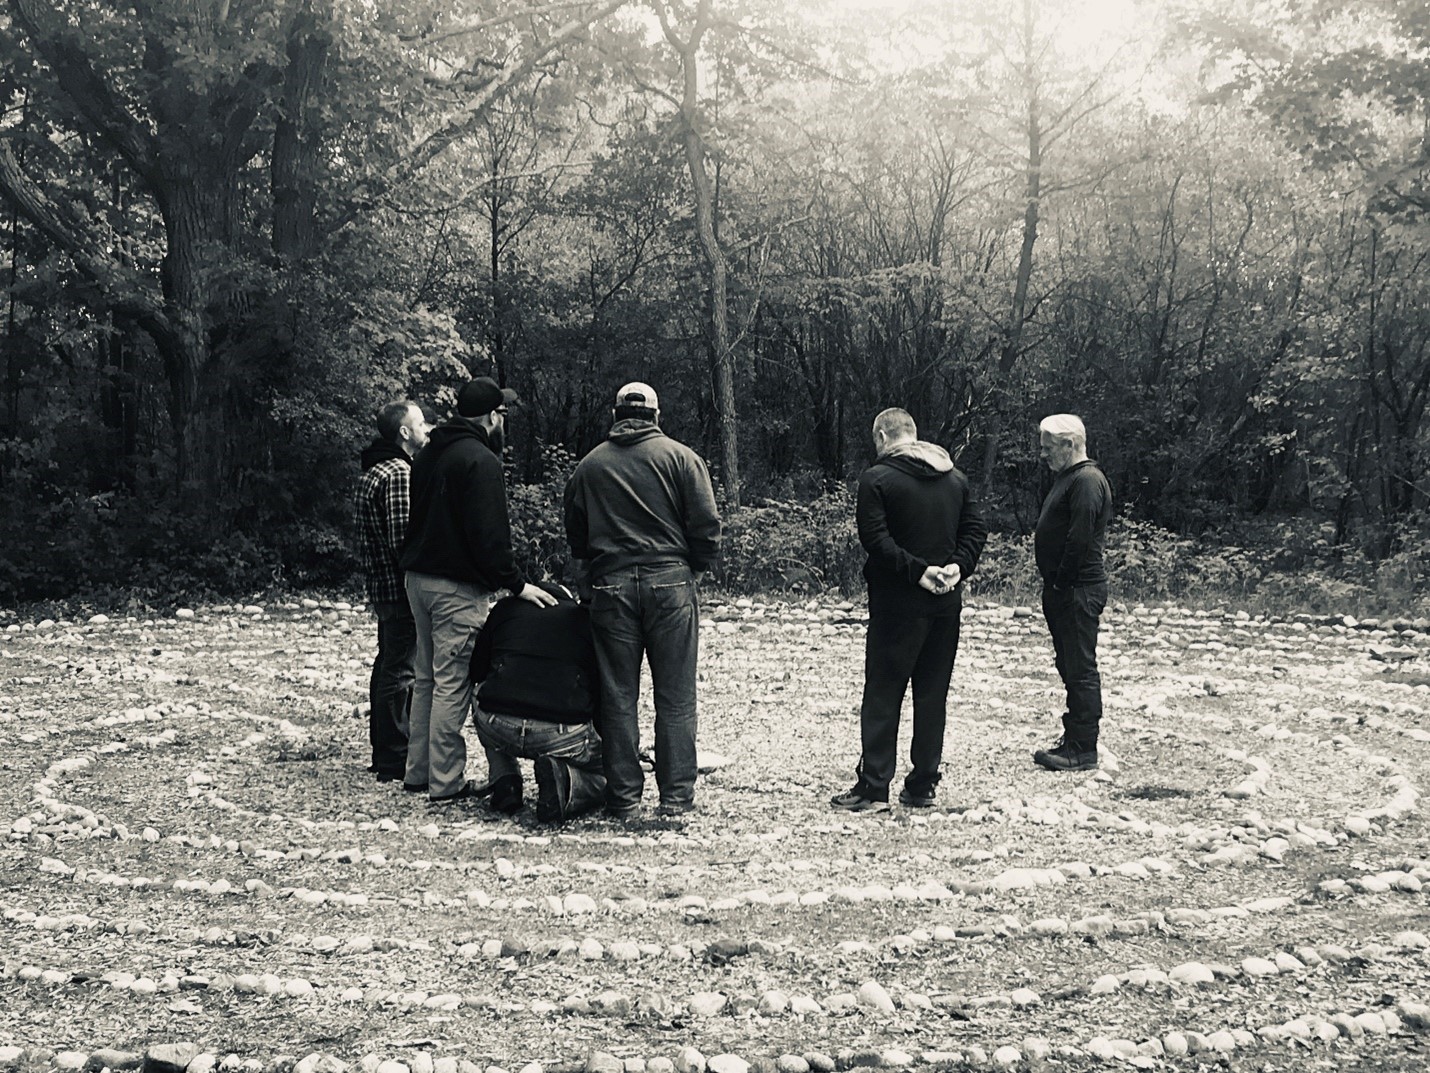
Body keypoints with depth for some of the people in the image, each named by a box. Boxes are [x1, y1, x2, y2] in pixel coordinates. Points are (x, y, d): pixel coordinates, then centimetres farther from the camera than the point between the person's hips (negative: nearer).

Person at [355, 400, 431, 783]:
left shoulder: (372, 472, 15)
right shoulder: (398, 474, -16)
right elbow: (402, 539, -22)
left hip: (381, 586, 11)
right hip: (401, 591, -11)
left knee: (388, 668, 17)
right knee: (401, 673, -5)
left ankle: (384, 751, 27)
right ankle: (396, 761, 1)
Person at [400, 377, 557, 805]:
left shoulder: (428, 454, 15)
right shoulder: (480, 460, -14)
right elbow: (489, 533, -20)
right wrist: (516, 584, -16)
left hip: (419, 577, 9)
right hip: (459, 585, -9)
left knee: (427, 678, 16)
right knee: (452, 683, -5)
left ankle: (419, 771, 22)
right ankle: (446, 782, -1)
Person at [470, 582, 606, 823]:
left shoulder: (506, 607, 19)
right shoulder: (584, 619, 16)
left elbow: (476, 671, 27)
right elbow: (604, 692, 17)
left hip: (499, 728, 2)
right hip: (563, 735, -2)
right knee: (604, 778, 25)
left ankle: (504, 780, 15)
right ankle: (563, 778, -7)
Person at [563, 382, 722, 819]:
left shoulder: (589, 465, 10)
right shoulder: (681, 458, 1)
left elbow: (575, 535, 14)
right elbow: (706, 525, -3)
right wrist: (693, 569, 10)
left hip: (610, 586, 2)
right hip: (669, 582, -2)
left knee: (617, 696, 6)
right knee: (674, 696, 4)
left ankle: (623, 798, 9)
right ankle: (676, 795, 5)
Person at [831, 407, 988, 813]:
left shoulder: (877, 478, -7)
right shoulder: (956, 478, 12)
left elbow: (875, 538, -16)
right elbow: (976, 531, 6)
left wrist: (917, 570, -14)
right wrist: (957, 566, -5)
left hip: (897, 603, -5)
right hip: (946, 604, 5)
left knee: (882, 695, 0)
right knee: (933, 695, 10)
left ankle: (873, 787, 1)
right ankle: (923, 786, 14)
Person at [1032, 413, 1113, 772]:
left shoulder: (1087, 481, -15)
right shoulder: (1068, 477, 19)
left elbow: (1079, 540, -23)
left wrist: (1061, 583, -17)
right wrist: (1053, 587, 14)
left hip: (1078, 590, -11)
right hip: (1065, 590, 11)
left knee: (1080, 669, -6)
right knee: (1071, 666, 15)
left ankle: (1083, 751, -1)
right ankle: (1074, 740, 23)